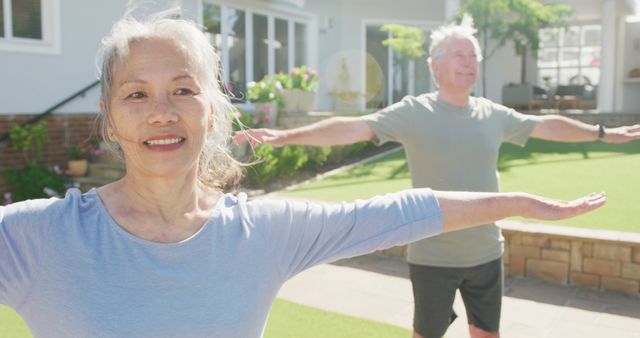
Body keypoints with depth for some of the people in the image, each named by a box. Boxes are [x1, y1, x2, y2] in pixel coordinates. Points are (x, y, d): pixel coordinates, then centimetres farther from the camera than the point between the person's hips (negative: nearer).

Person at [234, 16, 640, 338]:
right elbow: (354, 127, -24)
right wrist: (285, 136, -34)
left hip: (487, 253, 5)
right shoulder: (414, 112, -13)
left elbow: (546, 125, 17)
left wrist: (605, 133, 27)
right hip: (433, 255, -4)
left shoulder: (493, 114, 2)